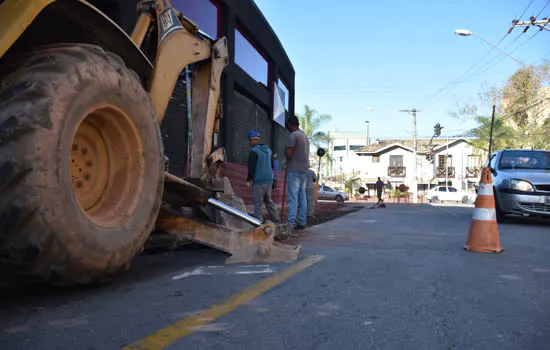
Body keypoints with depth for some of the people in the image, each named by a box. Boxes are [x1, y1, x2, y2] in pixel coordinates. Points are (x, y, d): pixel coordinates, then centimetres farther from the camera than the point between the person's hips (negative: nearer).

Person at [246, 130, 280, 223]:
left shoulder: (253, 151, -11)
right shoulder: (268, 150, 13)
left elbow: (251, 167, -13)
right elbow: (272, 165, 20)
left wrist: (249, 180, -3)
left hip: (259, 181, -8)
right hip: (269, 180, 8)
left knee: (257, 203, -2)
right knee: (268, 200, 19)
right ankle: (276, 220, 20)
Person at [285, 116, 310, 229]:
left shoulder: (293, 135, -9)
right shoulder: (305, 136, 18)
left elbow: (289, 154, -15)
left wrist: (287, 160, 5)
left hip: (294, 170, -8)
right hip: (304, 170, 8)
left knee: (293, 197, -10)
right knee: (302, 197, 7)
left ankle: (290, 223, -12)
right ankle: (301, 222, 7)